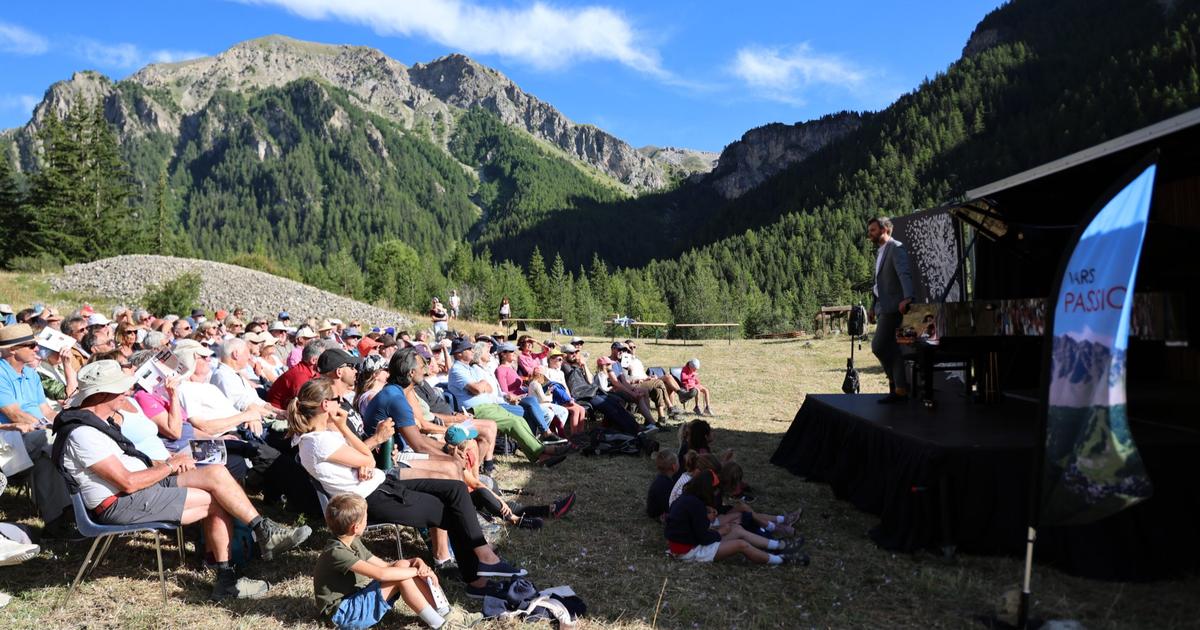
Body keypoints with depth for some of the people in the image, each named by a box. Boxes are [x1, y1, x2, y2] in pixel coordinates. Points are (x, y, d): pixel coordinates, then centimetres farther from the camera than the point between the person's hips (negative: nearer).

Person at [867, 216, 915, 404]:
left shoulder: (896, 248, -7)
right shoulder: (881, 252, 23)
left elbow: (905, 274, -23)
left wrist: (907, 297, -38)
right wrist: (873, 307, 25)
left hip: (892, 307, -10)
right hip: (883, 308, 10)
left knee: (879, 346, -15)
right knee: (890, 348, 9)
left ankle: (898, 387, -7)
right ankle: (900, 388, 14)